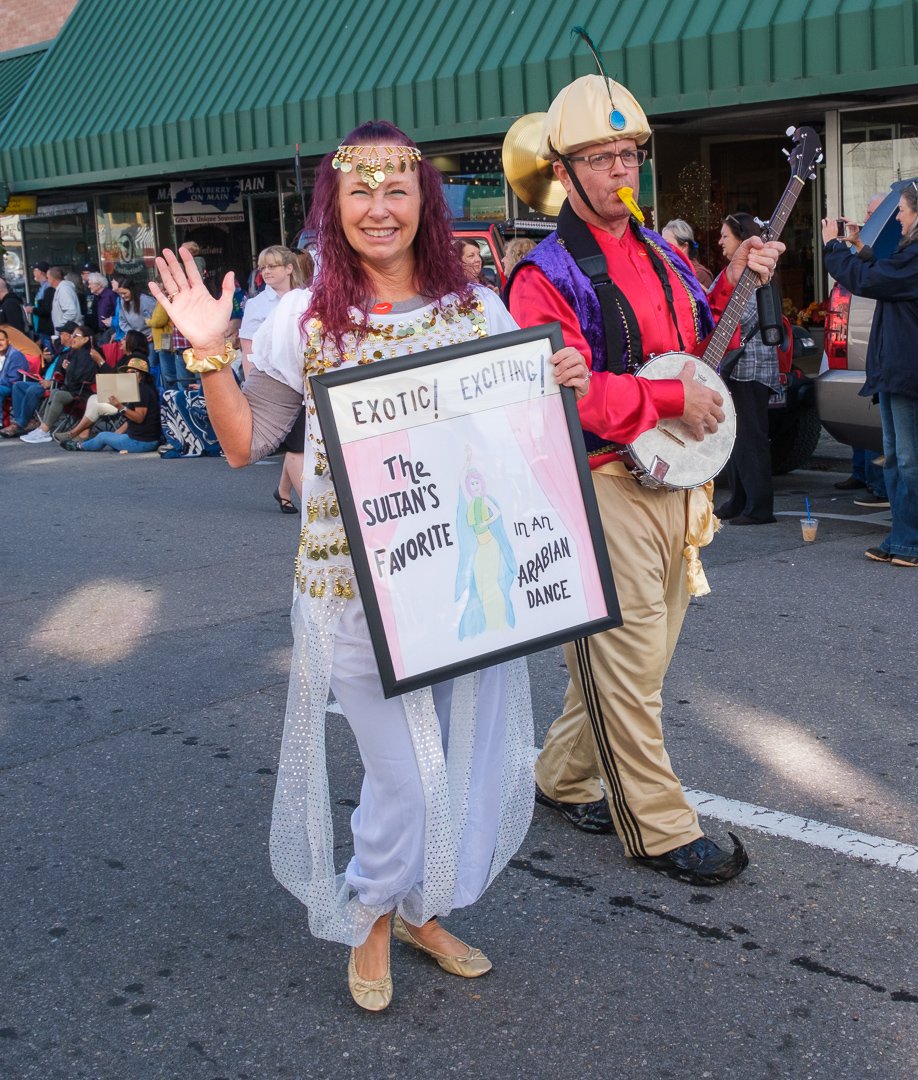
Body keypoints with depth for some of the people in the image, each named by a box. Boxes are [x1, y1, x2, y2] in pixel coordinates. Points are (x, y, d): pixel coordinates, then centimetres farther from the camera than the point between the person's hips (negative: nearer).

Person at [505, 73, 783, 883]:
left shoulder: (661, 255, 15)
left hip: (674, 479, 8)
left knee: (643, 652, 15)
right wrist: (673, 397, -19)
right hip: (602, 489, -8)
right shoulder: (547, 276, -10)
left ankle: (563, 778, 32)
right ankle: (660, 830, 9)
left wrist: (737, 283, 11)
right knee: (625, 660, -2)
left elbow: (701, 339, 29)